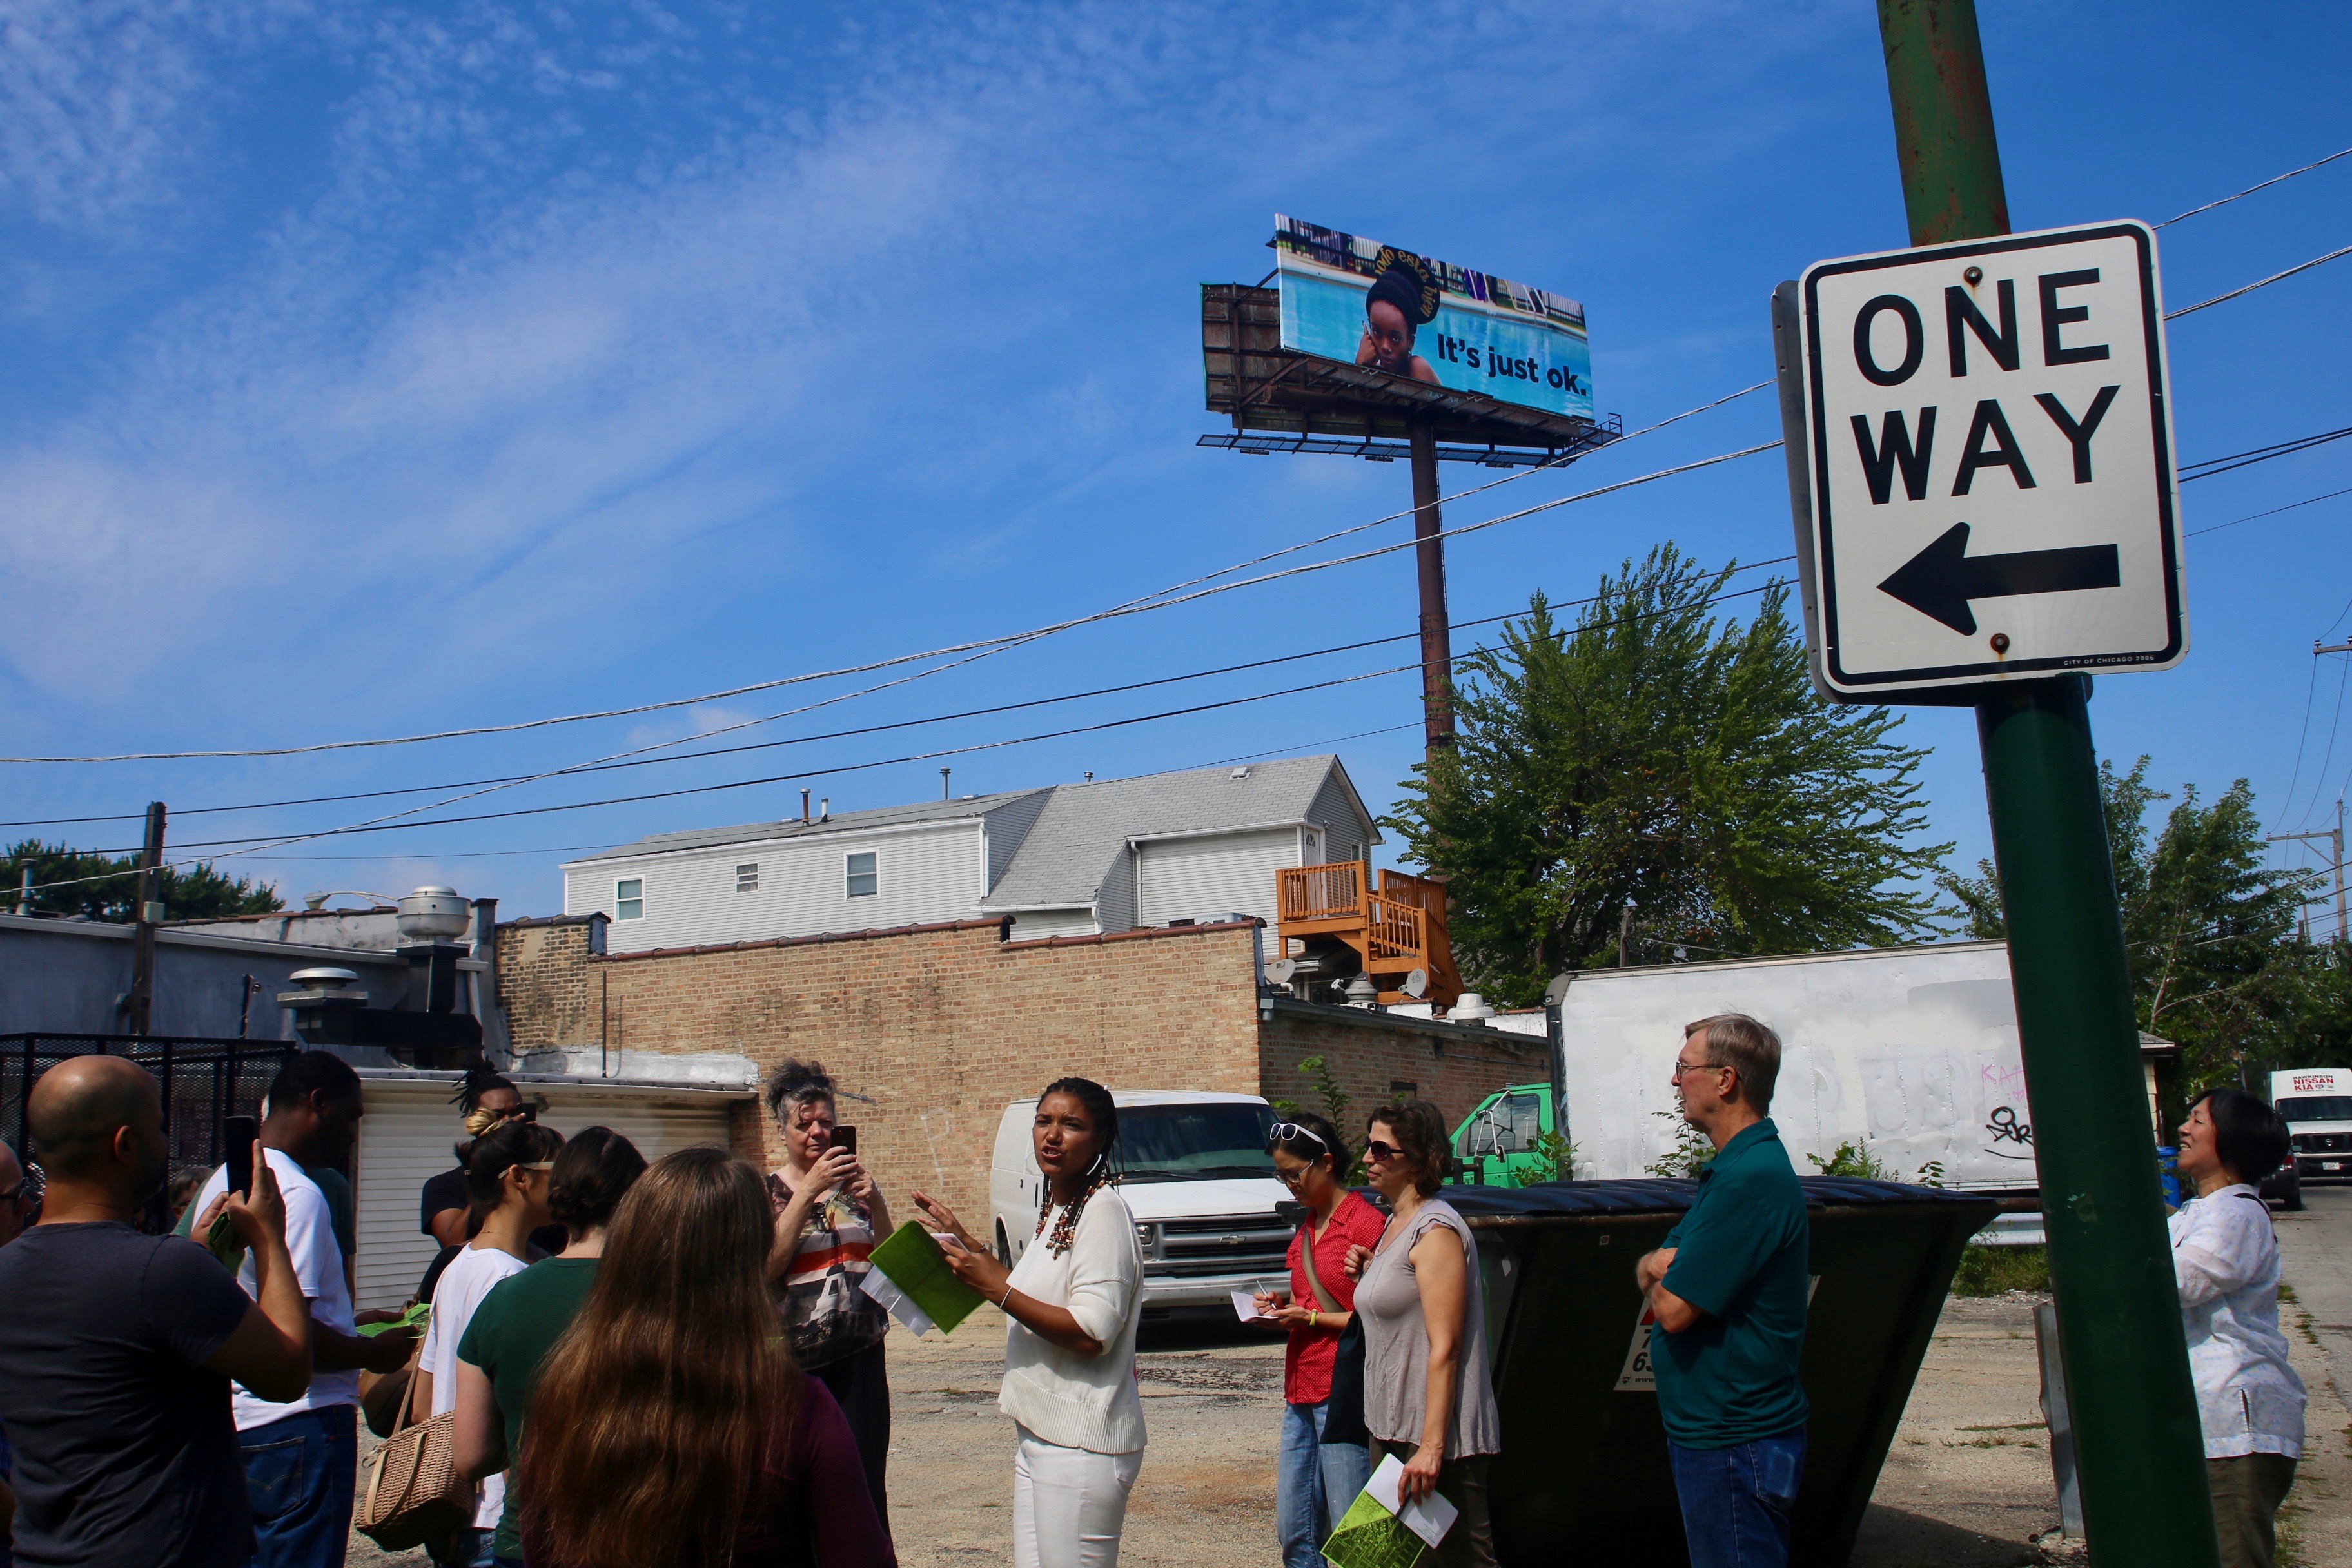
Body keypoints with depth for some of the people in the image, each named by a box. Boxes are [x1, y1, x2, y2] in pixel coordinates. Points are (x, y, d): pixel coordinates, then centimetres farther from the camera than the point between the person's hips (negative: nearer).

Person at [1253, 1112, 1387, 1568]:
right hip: (1301, 1392, 9)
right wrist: (1282, 1307, 9)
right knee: (1294, 1531, 9)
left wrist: (1311, 1318, -13)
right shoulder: (1306, 1228, 17)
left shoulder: (1365, 1223, -10)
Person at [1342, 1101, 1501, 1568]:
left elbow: (1444, 1347, -21)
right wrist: (1368, 1276, 6)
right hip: (1390, 1426, 10)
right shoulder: (1395, 1223, 14)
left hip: (1434, 1431, -10)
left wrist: (1431, 1447, -24)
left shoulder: (1436, 1231, -16)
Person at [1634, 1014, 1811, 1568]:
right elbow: (1651, 1270, 15)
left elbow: (1673, 1310, -25)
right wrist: (1657, 1263, -9)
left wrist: (1658, 1278, -3)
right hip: (1710, 1432, 10)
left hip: (1734, 1444, -10)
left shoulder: (1750, 1179, -23)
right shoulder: (1732, 1167, 12)